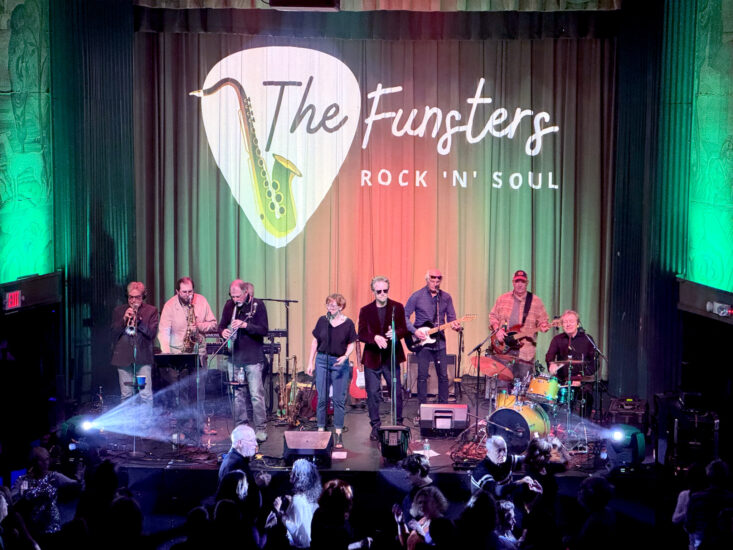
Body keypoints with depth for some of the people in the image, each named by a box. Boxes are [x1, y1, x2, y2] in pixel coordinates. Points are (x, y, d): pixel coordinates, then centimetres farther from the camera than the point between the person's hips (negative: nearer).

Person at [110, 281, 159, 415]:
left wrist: (138, 320, -13)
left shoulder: (151, 311, 7)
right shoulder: (119, 311, 13)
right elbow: (113, 334, 6)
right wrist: (124, 319, -8)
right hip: (123, 357, 2)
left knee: (146, 395, -8)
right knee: (126, 395, 3)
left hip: (143, 358, -2)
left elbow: (152, 333, -2)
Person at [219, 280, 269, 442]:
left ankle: (260, 429, -2)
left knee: (256, 395, -8)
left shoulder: (257, 305, -5)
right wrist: (223, 332, -10)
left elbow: (264, 330, -10)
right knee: (238, 394, 8)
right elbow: (222, 325, 14)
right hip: (235, 357, 4)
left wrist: (245, 325, -22)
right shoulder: (229, 305, 7)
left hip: (253, 357, -4)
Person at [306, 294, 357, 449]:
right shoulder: (322, 320, 2)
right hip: (322, 360, 2)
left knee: (339, 400, 0)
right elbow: (315, 341, 9)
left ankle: (338, 434, 6)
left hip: (340, 363, -2)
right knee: (322, 398, 2)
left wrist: (345, 356, -15)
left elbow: (351, 344, 4)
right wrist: (310, 362, 7)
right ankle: (321, 431, 11)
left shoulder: (348, 323, -3)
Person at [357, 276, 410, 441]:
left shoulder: (397, 308, 3)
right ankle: (375, 427, 13)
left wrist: (396, 333, -22)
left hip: (391, 357, 0)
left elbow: (404, 329, 1)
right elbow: (361, 334, -3)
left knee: (397, 392, 3)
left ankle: (398, 424, 17)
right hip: (372, 357, 0)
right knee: (373, 393, 2)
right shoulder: (365, 311, 2)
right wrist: (375, 338, -22)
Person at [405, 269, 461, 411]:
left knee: (443, 376, 5)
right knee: (422, 376, -1)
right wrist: (415, 331, -14)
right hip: (422, 341, -3)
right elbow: (405, 316, -2)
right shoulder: (417, 296, -4)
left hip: (439, 341, 3)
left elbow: (451, 318, 9)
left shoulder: (446, 297, 6)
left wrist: (455, 325, -13)